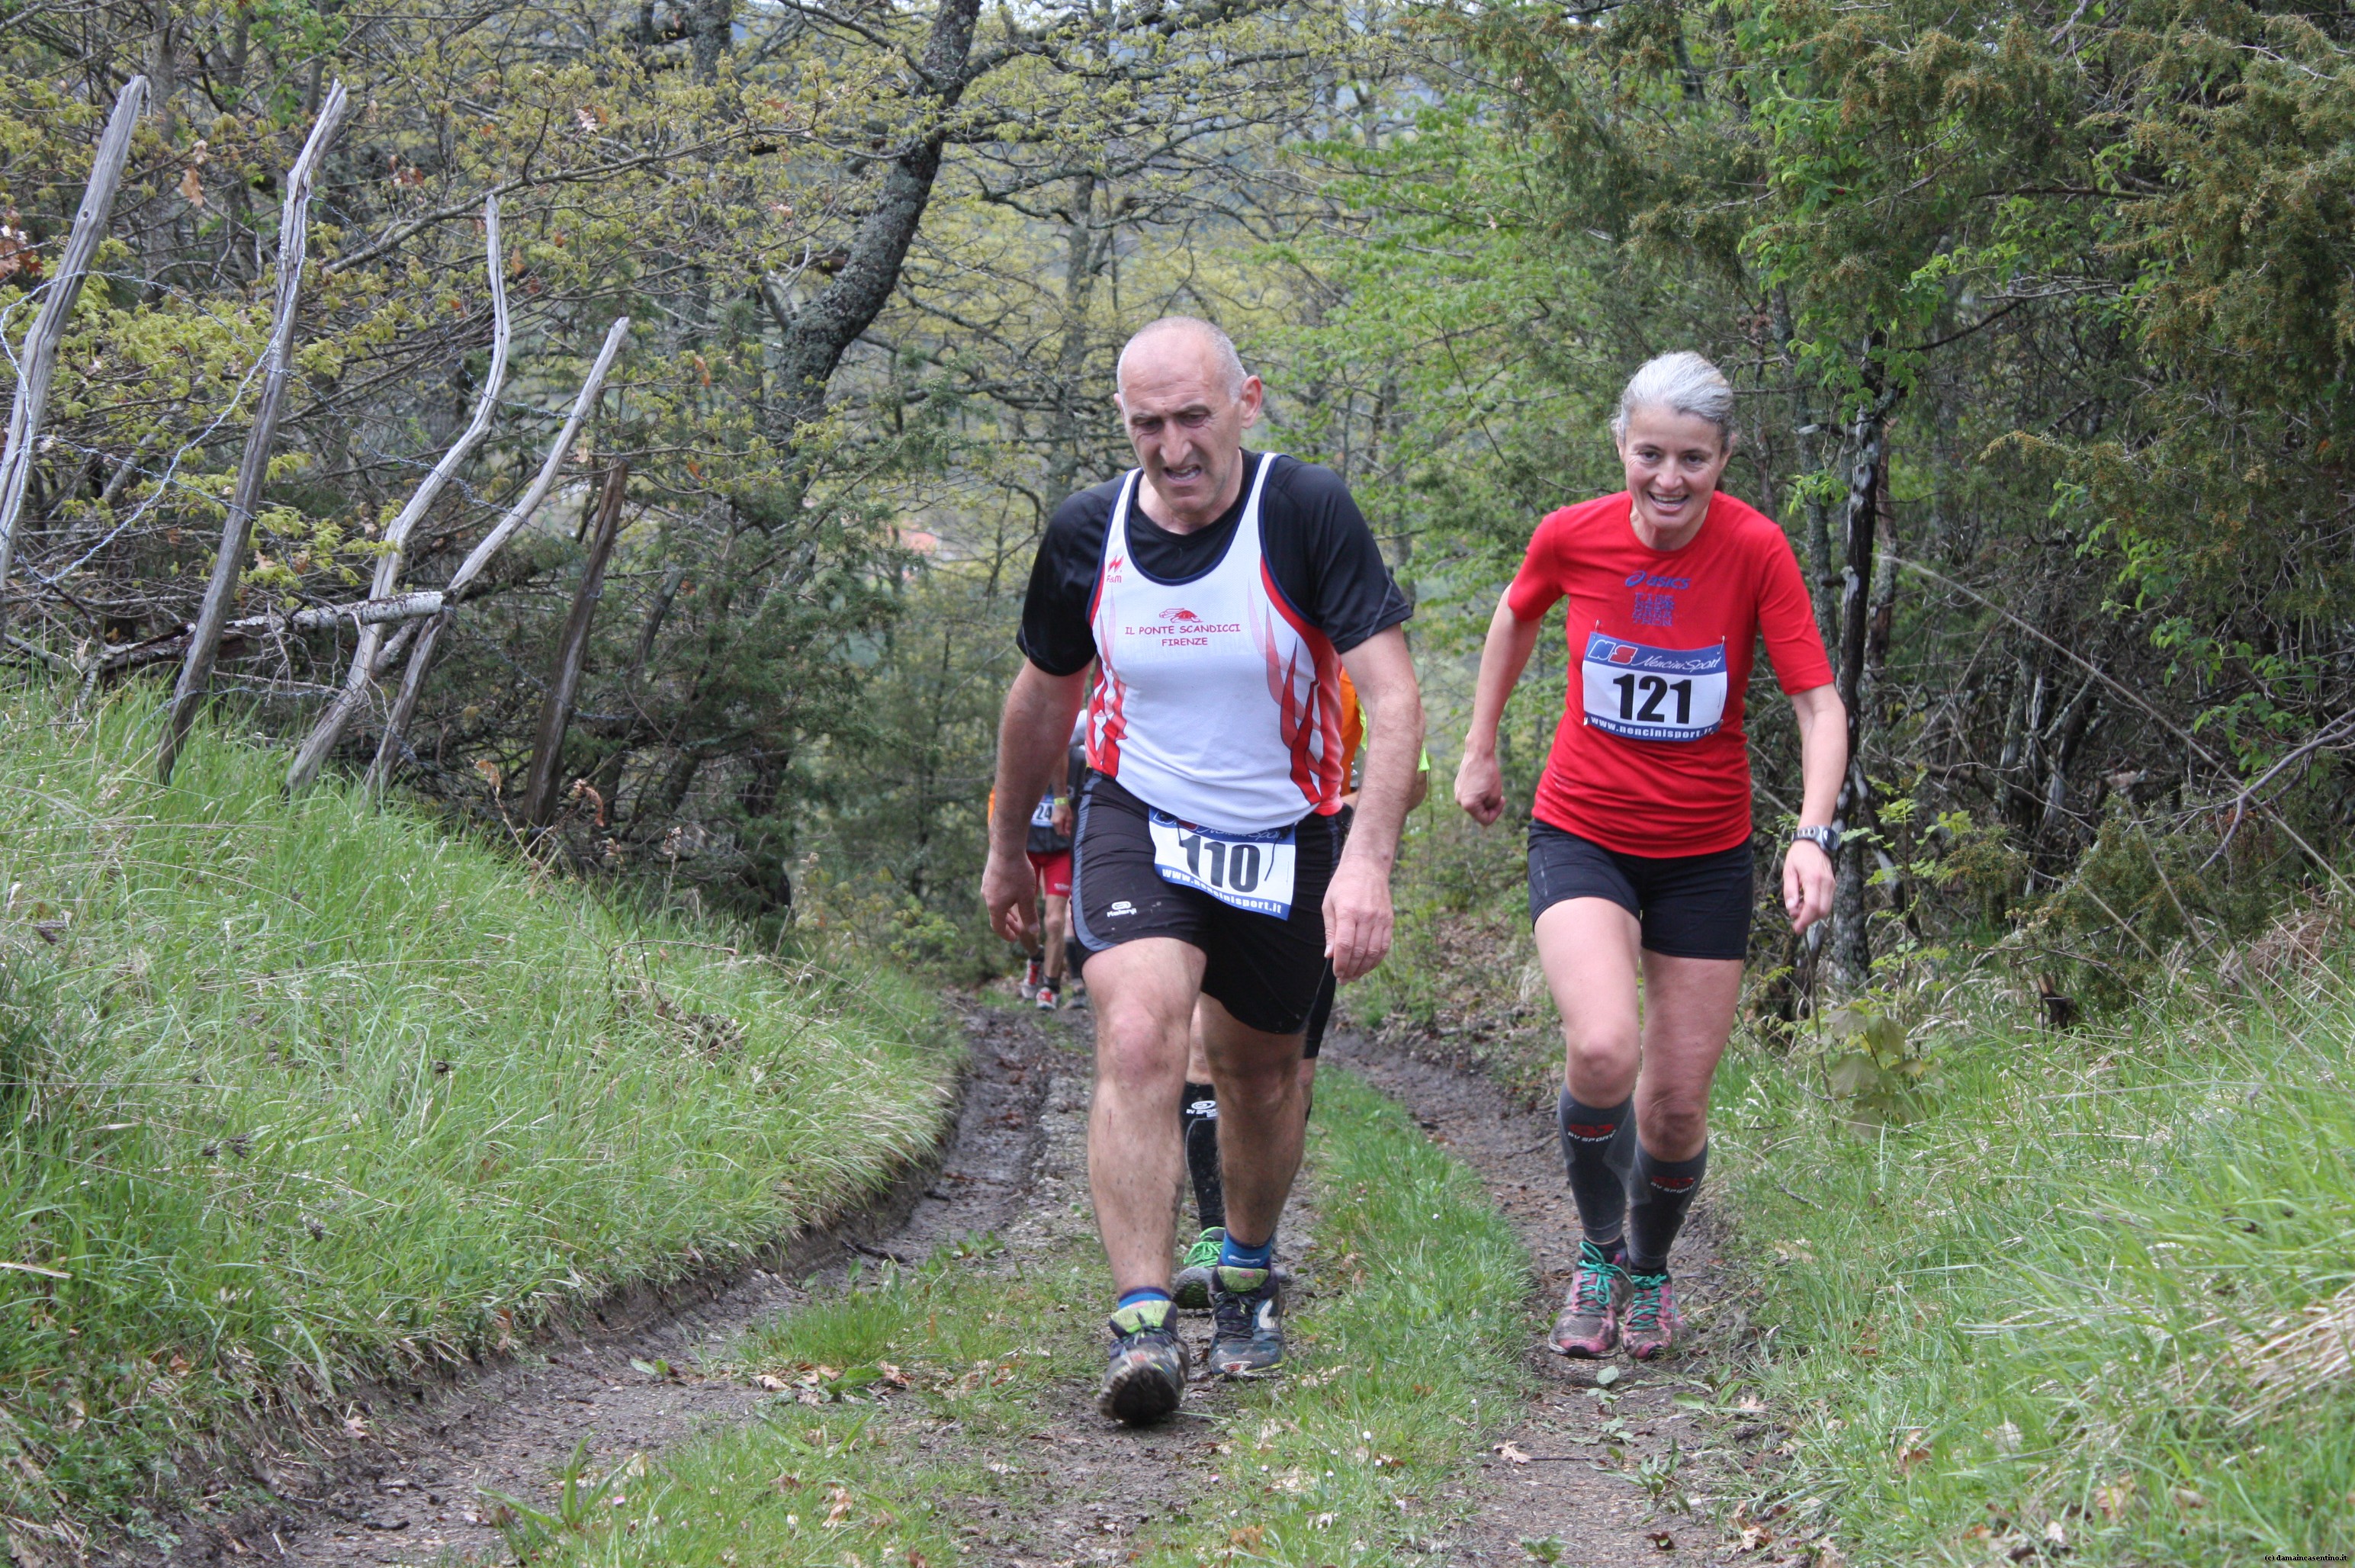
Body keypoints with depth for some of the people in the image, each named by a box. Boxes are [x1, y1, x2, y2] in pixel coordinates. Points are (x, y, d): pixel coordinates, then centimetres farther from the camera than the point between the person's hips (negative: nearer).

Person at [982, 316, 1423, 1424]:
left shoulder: (1306, 513, -19)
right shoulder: (1087, 535, -8)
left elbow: (1393, 697, -21)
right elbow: (1044, 697, 9)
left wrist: (1368, 861, -33)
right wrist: (1005, 850, 19)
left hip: (1283, 836, 0)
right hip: (1139, 820, 0)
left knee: (1260, 1068, 15)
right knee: (1139, 1040, -23)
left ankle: (1249, 1276, 42)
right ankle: (1143, 1326, -21)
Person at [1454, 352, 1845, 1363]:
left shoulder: (1756, 551, -14)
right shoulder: (1571, 537, -10)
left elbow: (1819, 704, -14)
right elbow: (1515, 618, 12)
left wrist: (1813, 835, -28)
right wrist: (1480, 749, 18)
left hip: (1705, 852, 1)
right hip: (1581, 834, 0)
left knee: (1676, 1110, 3)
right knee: (1604, 1051, -26)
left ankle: (1649, 1268, 36)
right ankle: (1598, 1254, 2)